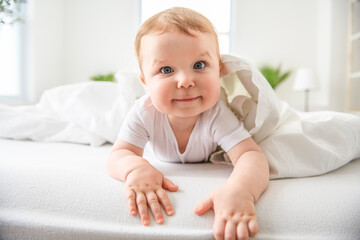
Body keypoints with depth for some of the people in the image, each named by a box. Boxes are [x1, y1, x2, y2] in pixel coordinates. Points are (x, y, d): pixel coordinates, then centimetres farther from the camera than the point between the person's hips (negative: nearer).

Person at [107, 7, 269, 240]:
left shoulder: (218, 116, -48)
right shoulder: (144, 113, -42)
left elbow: (252, 155, -56)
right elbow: (119, 155, -39)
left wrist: (239, 190, -81)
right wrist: (136, 167, -66)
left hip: (211, 161, 0)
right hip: (165, 160, 1)